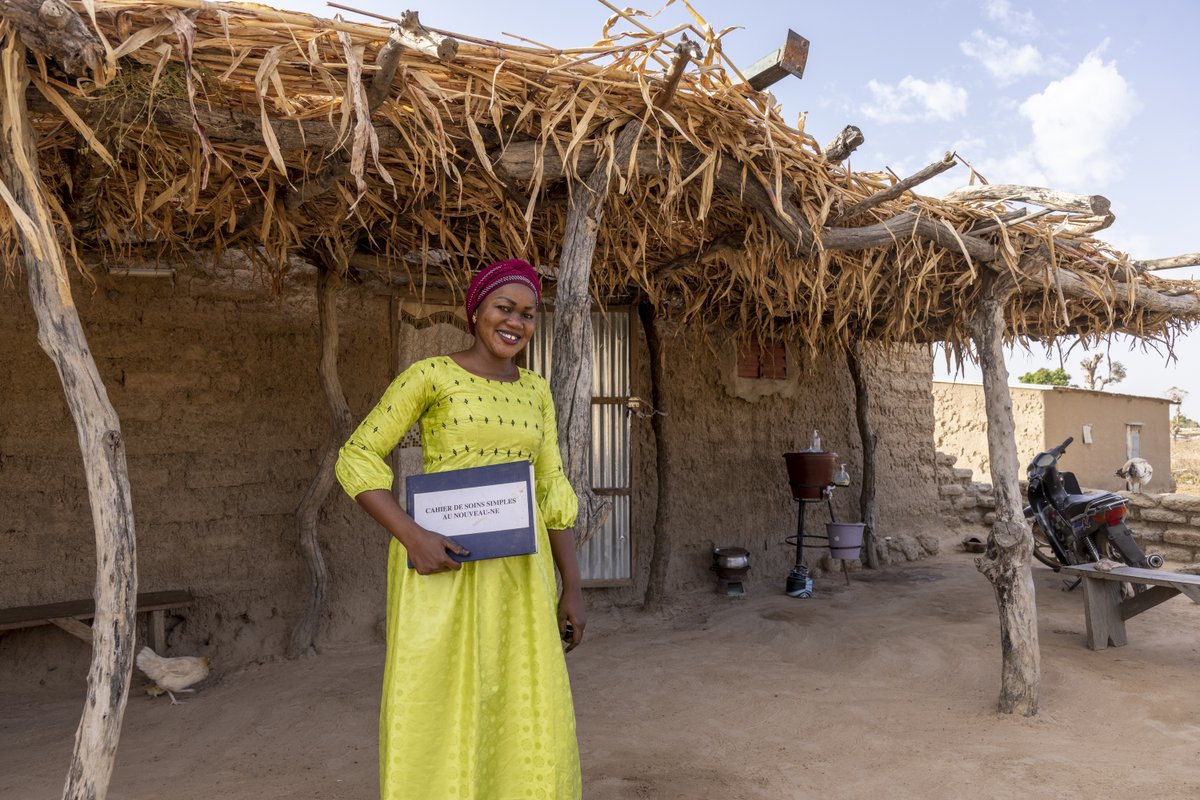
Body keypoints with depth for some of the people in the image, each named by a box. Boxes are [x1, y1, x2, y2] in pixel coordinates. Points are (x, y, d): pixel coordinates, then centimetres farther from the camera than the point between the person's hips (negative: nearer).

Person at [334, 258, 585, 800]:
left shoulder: (534, 391, 11)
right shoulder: (430, 375, -4)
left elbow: (551, 490, 11)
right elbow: (356, 461, -5)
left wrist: (572, 588, 6)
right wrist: (412, 537, -18)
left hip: (517, 571, 5)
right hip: (441, 564, -5)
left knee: (527, 717, 8)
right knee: (438, 713, 1)